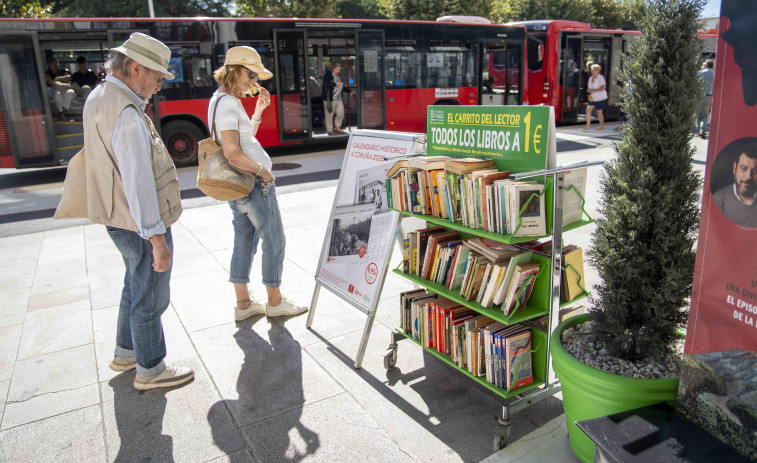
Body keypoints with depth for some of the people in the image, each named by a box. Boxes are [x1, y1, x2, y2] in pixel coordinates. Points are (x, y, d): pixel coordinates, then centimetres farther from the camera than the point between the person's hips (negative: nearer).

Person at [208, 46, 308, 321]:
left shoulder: (222, 100, 13)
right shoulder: (228, 104, -18)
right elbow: (233, 155, -25)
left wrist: (259, 110, 13)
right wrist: (263, 171, -13)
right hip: (254, 183, -10)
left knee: (244, 242, 14)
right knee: (274, 241, 3)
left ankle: (243, 304, 23)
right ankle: (275, 302, 16)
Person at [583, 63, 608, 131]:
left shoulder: (600, 78, -15)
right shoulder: (590, 78, 8)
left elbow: (604, 87, -21)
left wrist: (594, 90, -22)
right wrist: (589, 90, -2)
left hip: (601, 98, -7)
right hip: (592, 98, 7)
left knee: (599, 112, 0)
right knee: (588, 110, -4)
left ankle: (601, 126, 16)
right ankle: (588, 125, 5)